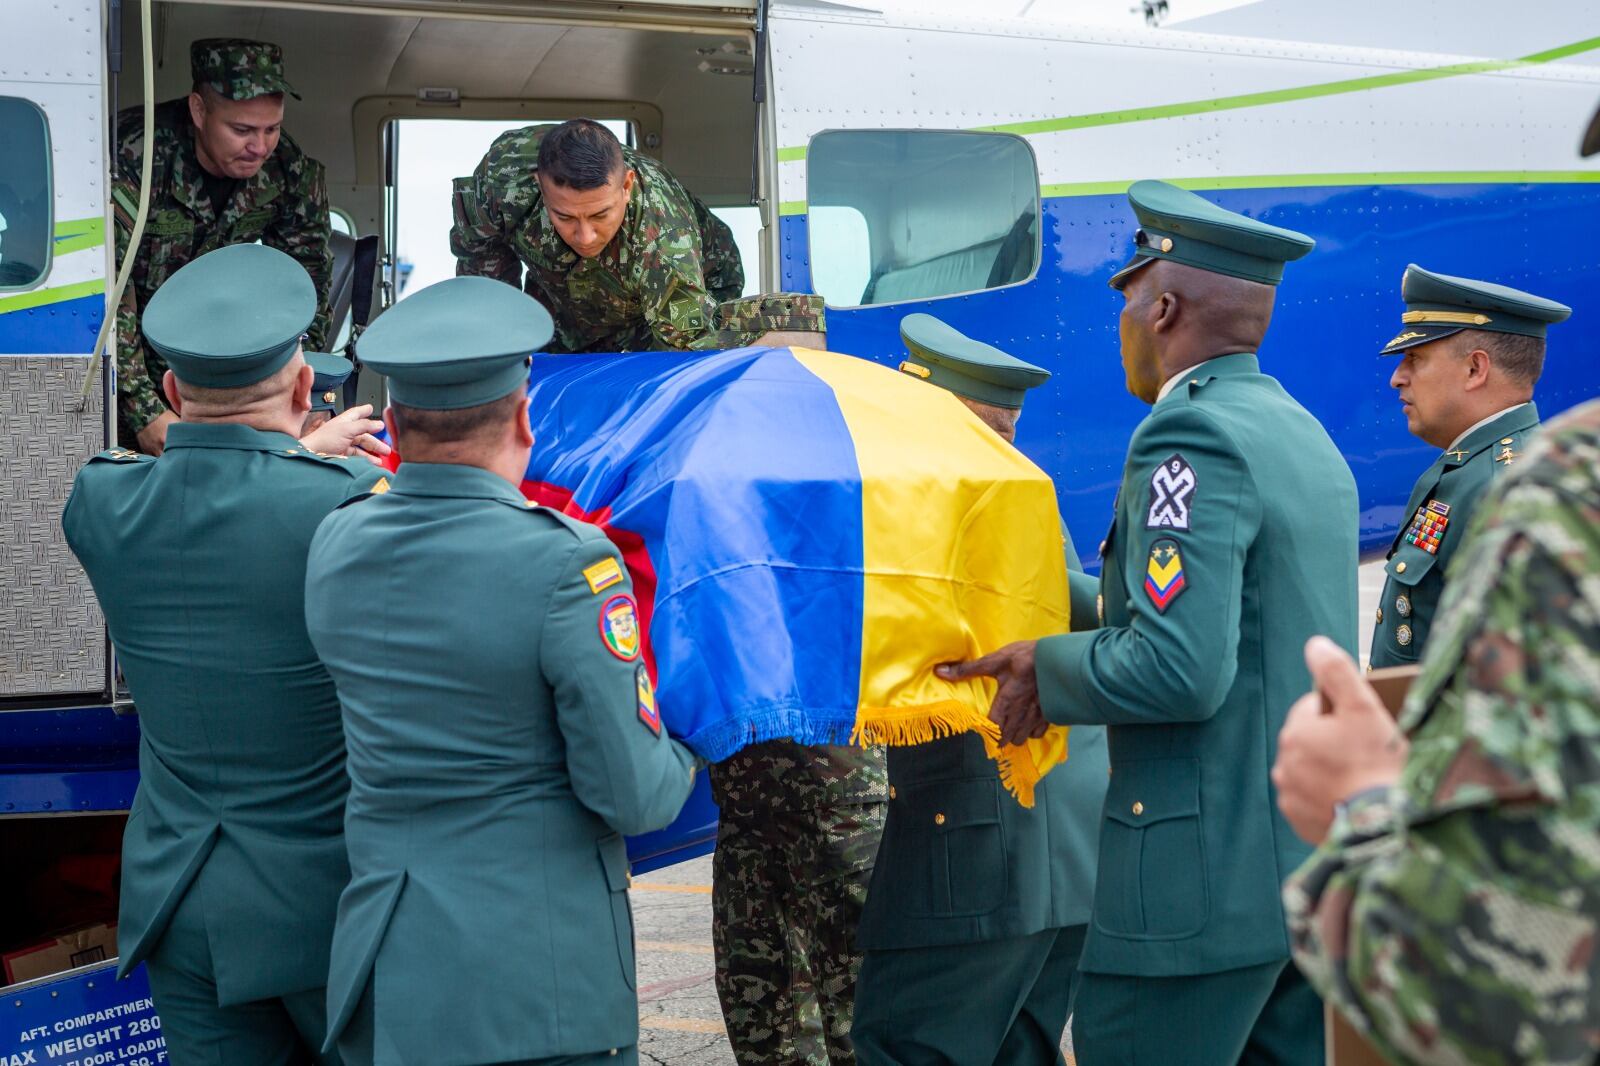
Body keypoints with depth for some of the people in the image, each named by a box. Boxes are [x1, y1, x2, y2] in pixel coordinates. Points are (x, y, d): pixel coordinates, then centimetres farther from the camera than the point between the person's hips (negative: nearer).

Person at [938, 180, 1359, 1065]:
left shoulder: (1191, 437, -14)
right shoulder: (1304, 436, 15)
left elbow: (1178, 671, -24)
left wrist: (1049, 668, -8)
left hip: (1211, 874, -9)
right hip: (1321, 860, 9)